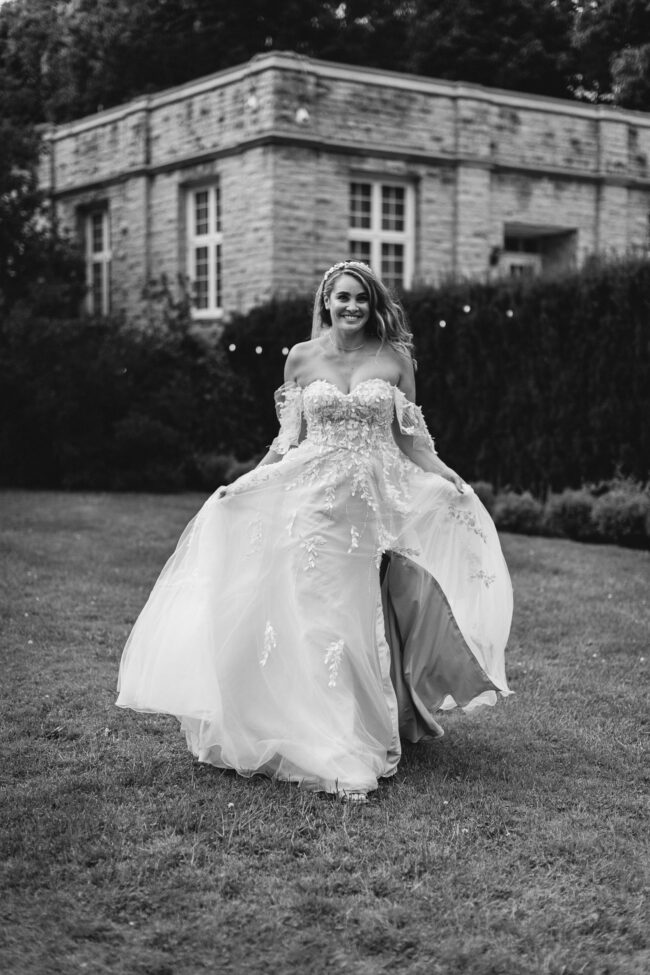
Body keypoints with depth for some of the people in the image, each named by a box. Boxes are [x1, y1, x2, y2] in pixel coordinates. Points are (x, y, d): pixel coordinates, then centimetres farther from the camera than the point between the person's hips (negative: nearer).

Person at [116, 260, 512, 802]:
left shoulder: (394, 359, 5)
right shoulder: (301, 359, 6)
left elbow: (409, 437, 7)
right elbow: (288, 439, 9)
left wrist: (447, 476, -6)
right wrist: (242, 484, 0)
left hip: (377, 501, 0)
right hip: (312, 499, 0)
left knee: (363, 618, 3)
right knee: (312, 619, -3)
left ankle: (370, 735, 17)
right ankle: (324, 746, 5)